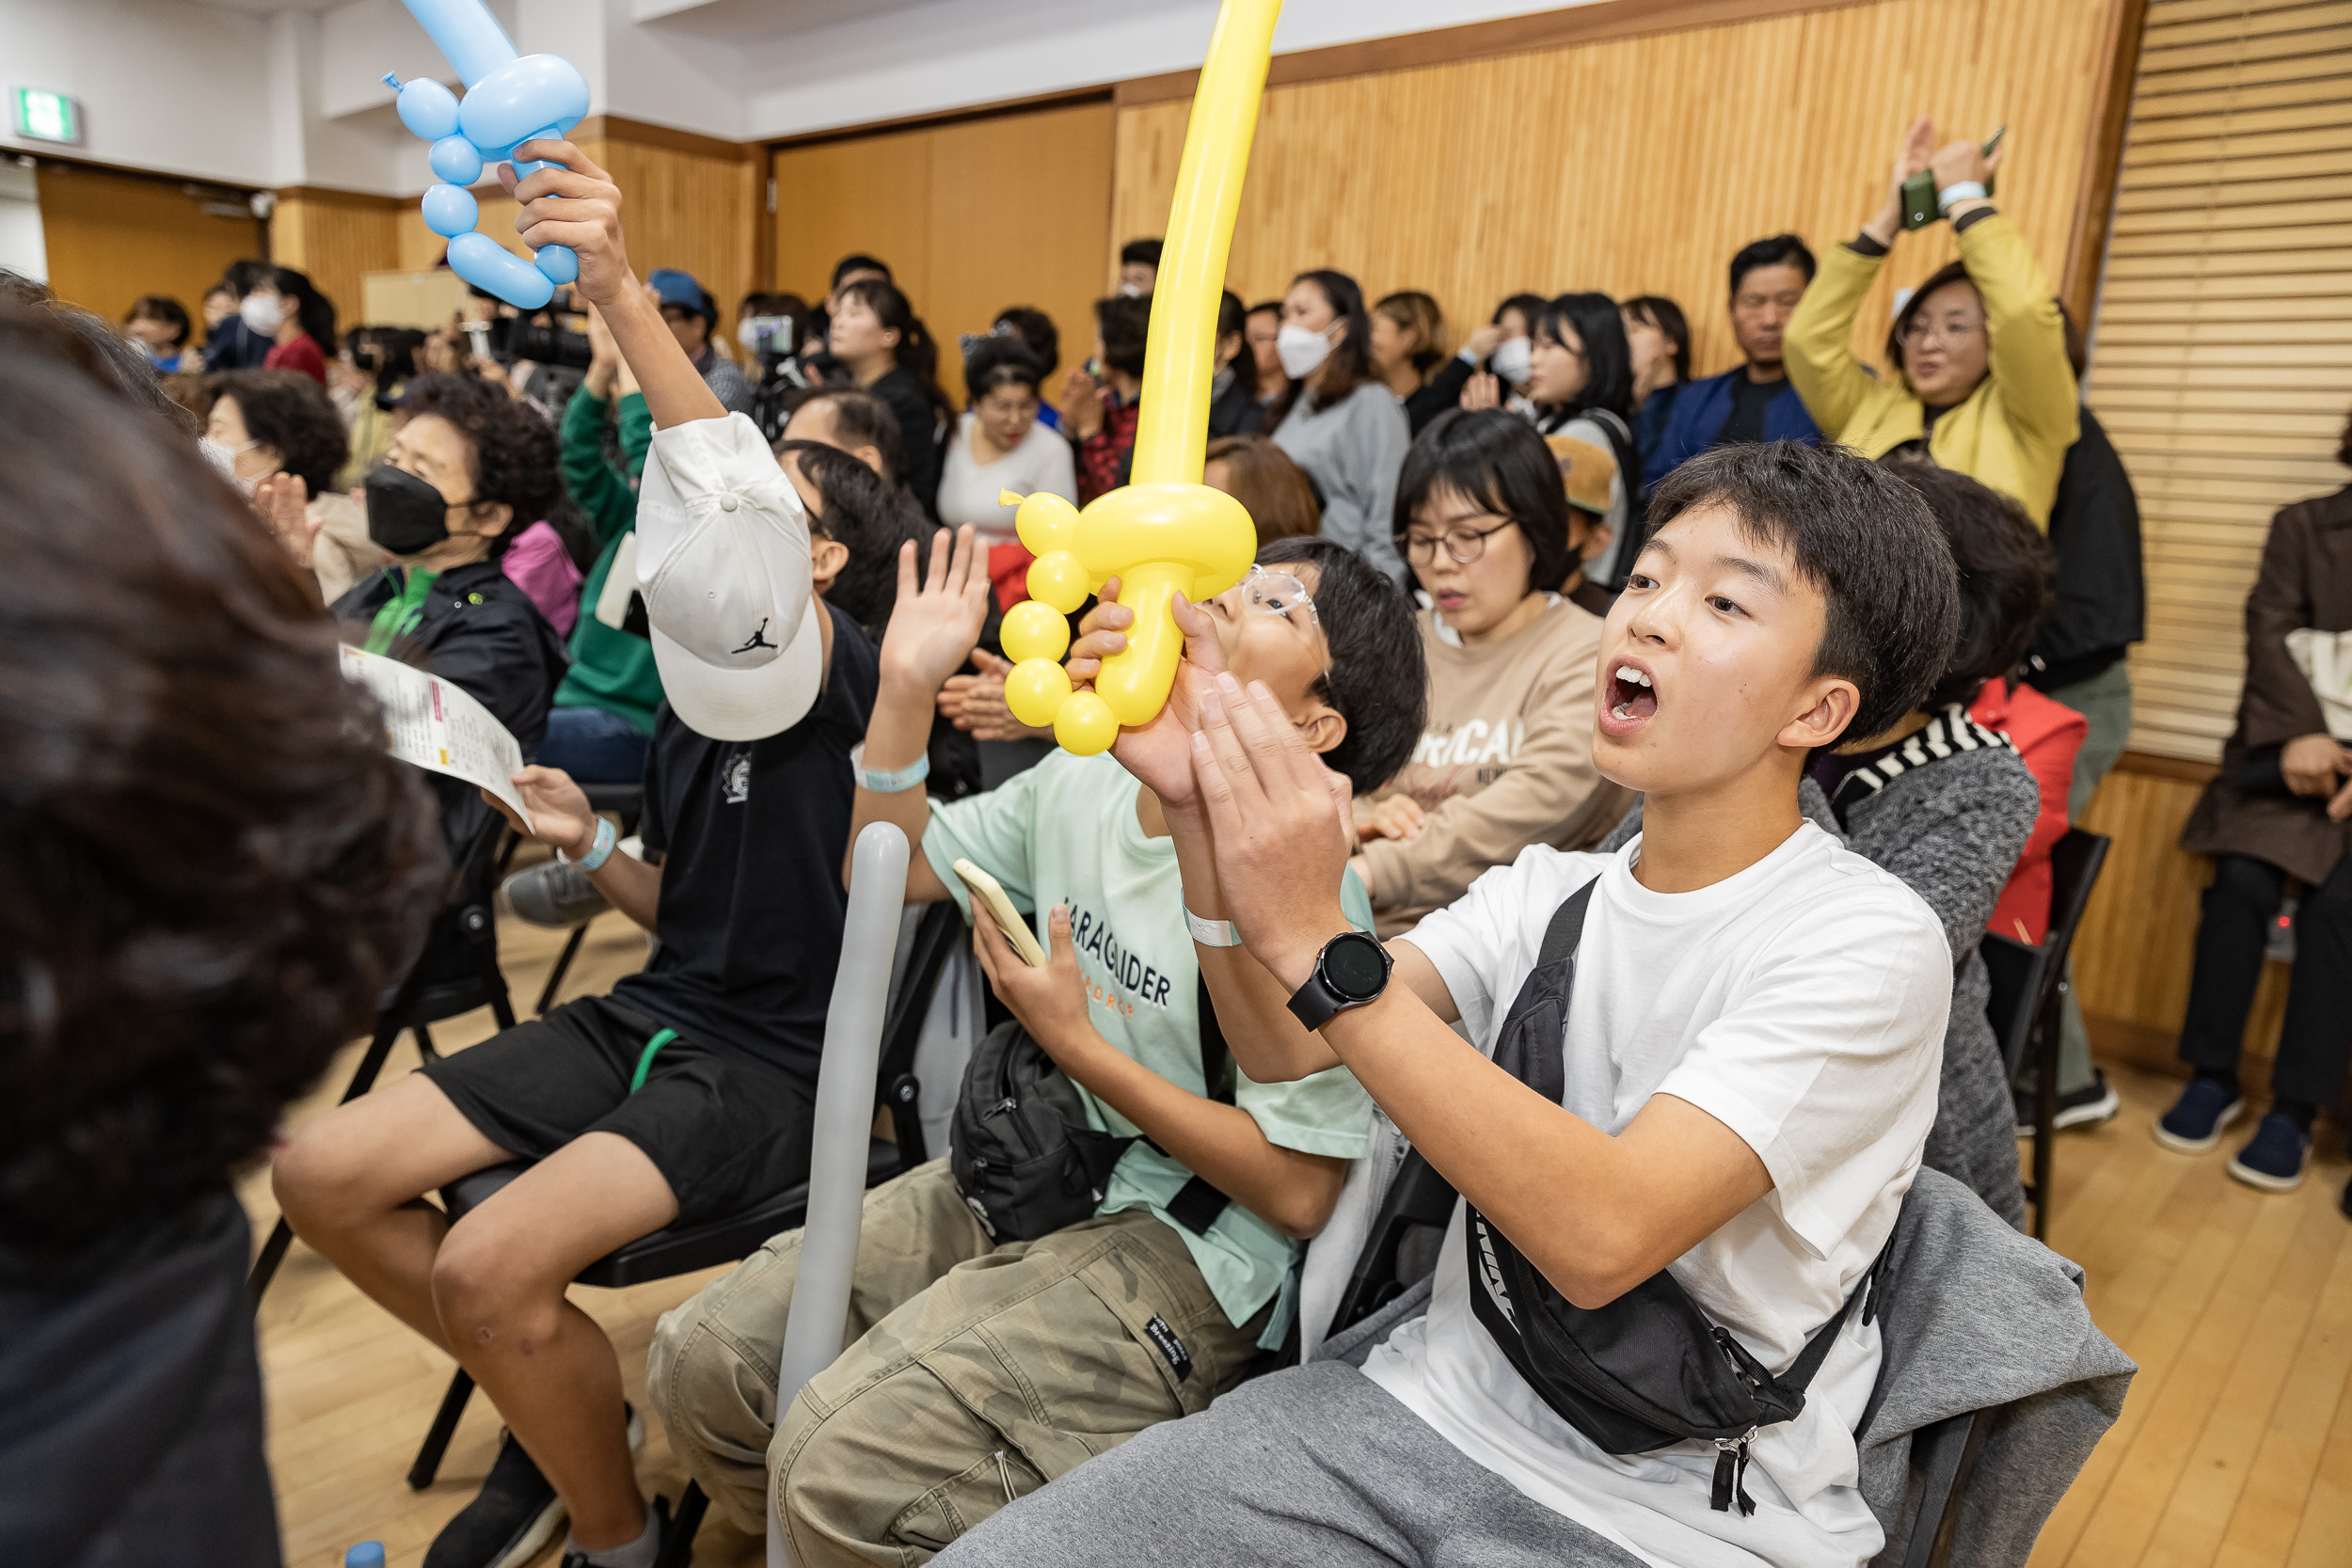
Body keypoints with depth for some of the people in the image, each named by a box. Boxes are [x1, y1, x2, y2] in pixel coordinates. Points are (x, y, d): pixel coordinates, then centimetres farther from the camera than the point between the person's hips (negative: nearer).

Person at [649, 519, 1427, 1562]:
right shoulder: (1080, 782, 1)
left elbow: (1297, 1193, -19)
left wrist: (1075, 1043, -18)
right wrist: (907, 688, 0)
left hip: (1179, 1248, -7)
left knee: (838, 1464, -24)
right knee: (702, 1362, 3)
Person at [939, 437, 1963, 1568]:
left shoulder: (1869, 943, -14)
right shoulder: (1550, 889, 4)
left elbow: (1603, 1237, -27)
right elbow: (1282, 1049, -8)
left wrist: (1316, 943, -32)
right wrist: (1202, 803, -22)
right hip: (1433, 1408, 5)